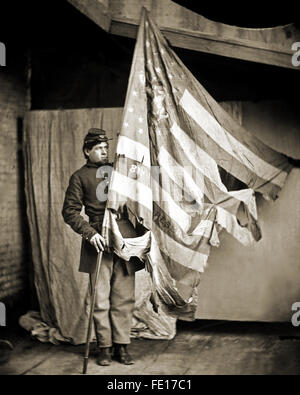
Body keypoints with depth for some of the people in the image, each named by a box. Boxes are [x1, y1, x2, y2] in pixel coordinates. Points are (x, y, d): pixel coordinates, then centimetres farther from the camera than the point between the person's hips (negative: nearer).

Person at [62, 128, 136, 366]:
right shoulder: (80, 177, 6)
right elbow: (70, 211, 0)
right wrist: (90, 233, -12)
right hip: (100, 242, -3)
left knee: (124, 297, 3)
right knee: (101, 299, 0)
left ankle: (122, 346, 11)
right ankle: (105, 347, 11)